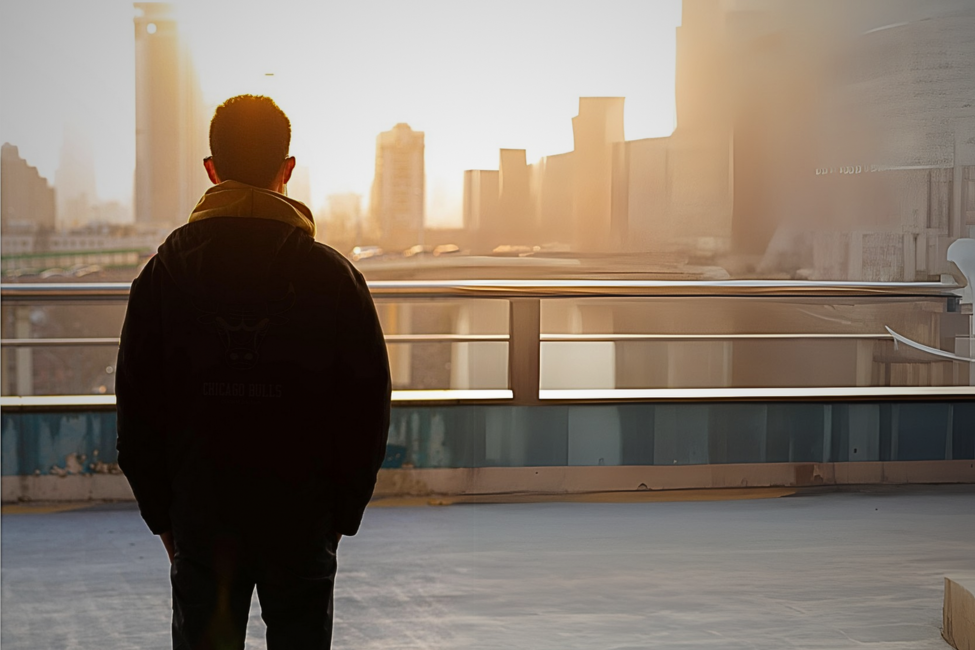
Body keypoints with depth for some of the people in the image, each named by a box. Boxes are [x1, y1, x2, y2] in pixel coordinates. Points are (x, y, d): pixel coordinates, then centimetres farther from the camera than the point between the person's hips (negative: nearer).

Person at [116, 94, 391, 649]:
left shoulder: (164, 274, -3)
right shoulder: (334, 276, -5)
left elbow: (137, 412, 0)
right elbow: (369, 410, -2)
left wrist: (161, 512, 9)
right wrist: (344, 512, 7)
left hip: (201, 519, 1)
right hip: (303, 519, 0)